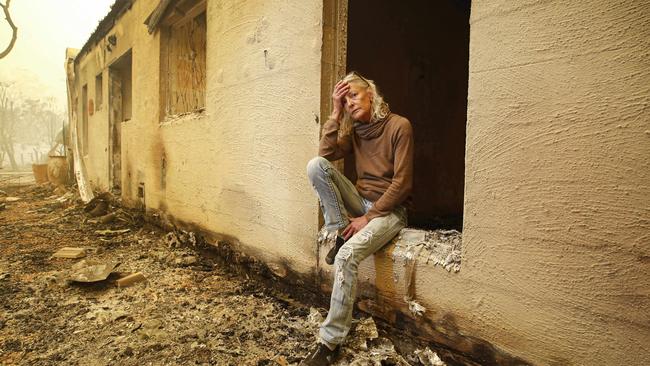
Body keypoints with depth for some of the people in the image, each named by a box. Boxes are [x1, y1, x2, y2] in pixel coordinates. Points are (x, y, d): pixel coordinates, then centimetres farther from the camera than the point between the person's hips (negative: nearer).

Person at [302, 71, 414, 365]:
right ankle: (338, 233, -11)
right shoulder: (354, 130, 10)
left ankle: (331, 340, -19)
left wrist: (368, 218, -17)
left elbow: (402, 184, -15)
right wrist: (335, 114, -9)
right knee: (315, 165, -17)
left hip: (389, 209, -6)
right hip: (361, 201, 6)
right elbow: (325, 154, -8)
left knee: (347, 255, -32)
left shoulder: (399, 126, -10)